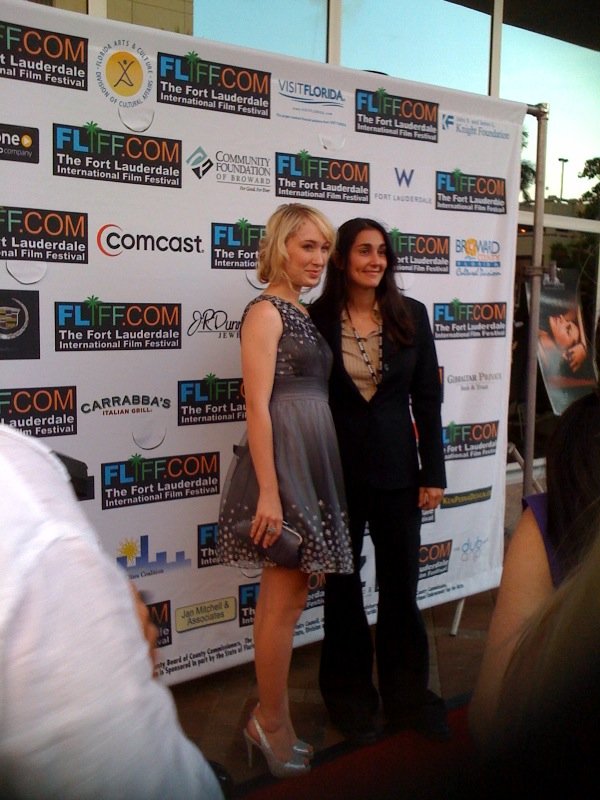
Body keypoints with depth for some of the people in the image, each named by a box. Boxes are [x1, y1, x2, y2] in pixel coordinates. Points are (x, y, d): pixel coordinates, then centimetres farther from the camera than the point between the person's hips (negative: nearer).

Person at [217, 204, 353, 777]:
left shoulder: (303, 313, 16)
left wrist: (317, 476, 14)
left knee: (287, 594, 14)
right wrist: (268, 492, -21)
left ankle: (268, 719, 27)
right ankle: (273, 726, 17)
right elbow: (258, 406, -17)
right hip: (283, 460, -9)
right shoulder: (265, 311, -10)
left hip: (313, 460, 9)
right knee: (284, 599, 0)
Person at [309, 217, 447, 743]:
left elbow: (427, 398, 2)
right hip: (336, 472, -1)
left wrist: (433, 472, 0)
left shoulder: (411, 315, 1)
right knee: (343, 587, 12)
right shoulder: (317, 319, -5)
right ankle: (349, 695, 30)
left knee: (401, 586, 11)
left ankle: (407, 694, 30)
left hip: (397, 468, 2)